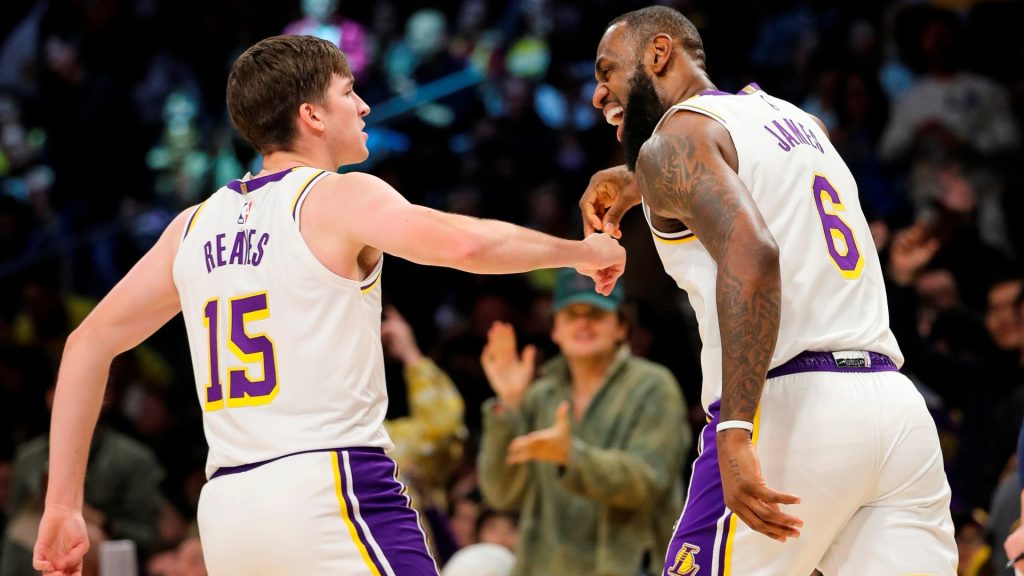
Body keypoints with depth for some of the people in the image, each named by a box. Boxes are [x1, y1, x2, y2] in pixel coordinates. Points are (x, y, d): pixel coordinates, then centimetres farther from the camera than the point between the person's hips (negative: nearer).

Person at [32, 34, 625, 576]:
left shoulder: (194, 226, 16)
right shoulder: (341, 198, -3)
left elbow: (89, 342, 17)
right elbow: (461, 244, -20)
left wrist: (63, 507, 18)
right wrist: (581, 250, -3)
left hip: (226, 507, 7)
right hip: (328, 489, -7)